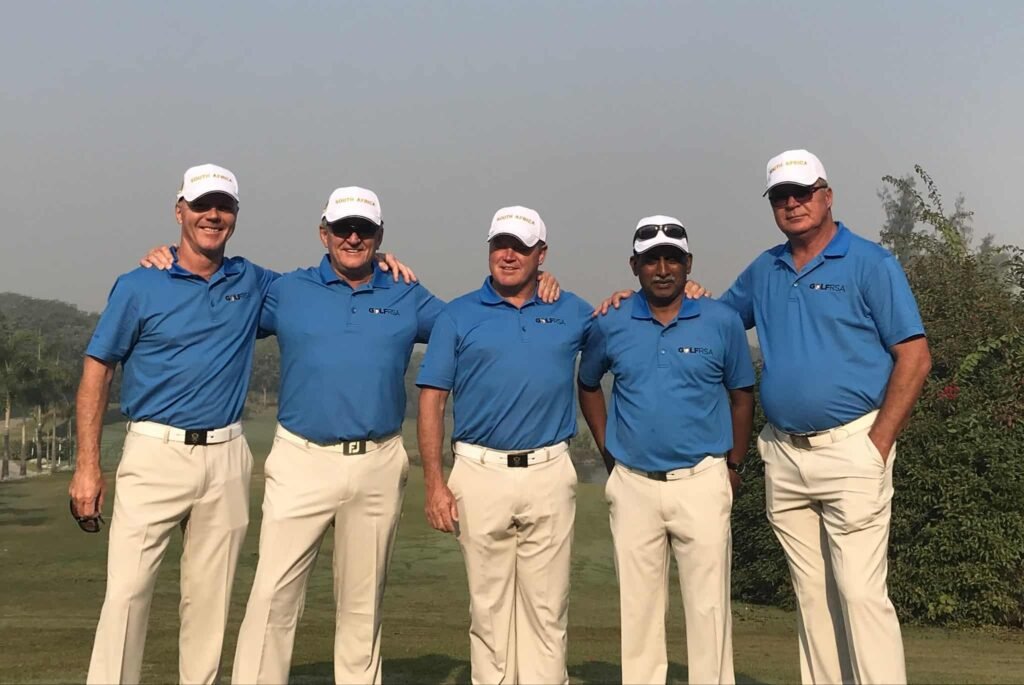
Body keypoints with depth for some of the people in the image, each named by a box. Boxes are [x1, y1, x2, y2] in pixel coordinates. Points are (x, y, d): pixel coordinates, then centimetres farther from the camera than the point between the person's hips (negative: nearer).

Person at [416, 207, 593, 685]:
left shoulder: (572, 313, 9)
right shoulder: (458, 316, 5)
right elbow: (432, 400, 2)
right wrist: (434, 483, -6)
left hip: (550, 473, 1)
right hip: (480, 472, -1)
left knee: (546, 606, 6)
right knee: (488, 604, 7)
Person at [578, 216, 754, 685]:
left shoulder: (722, 321, -2)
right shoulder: (611, 326, 2)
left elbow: (742, 395, 8)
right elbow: (587, 385, 18)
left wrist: (734, 464, 7)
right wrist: (608, 451, 11)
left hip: (702, 482, -1)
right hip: (632, 484, 2)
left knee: (709, 603, 4)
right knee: (637, 605, 10)